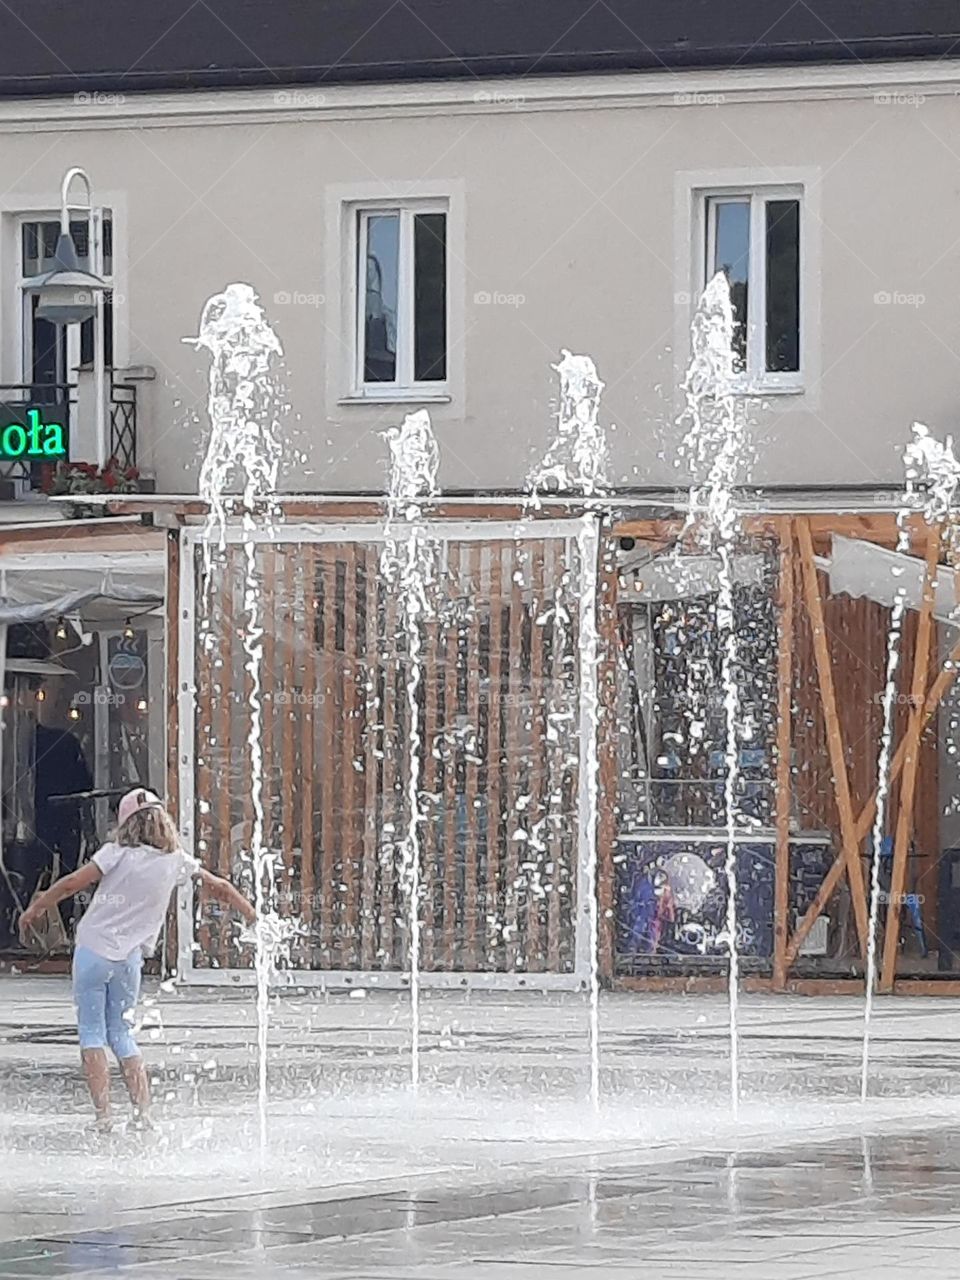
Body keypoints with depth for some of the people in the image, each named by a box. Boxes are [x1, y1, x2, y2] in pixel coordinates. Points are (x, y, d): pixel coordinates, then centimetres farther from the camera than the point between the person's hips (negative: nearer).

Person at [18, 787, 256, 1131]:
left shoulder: (117, 854, -5)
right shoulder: (175, 861, 5)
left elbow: (70, 884, -9)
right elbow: (219, 888, 17)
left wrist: (34, 909, 4)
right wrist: (254, 917, 31)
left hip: (93, 951, -3)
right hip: (129, 960, 3)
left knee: (91, 1034, 2)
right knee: (121, 1035, 14)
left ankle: (102, 1115, -5)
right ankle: (143, 1113, 5)